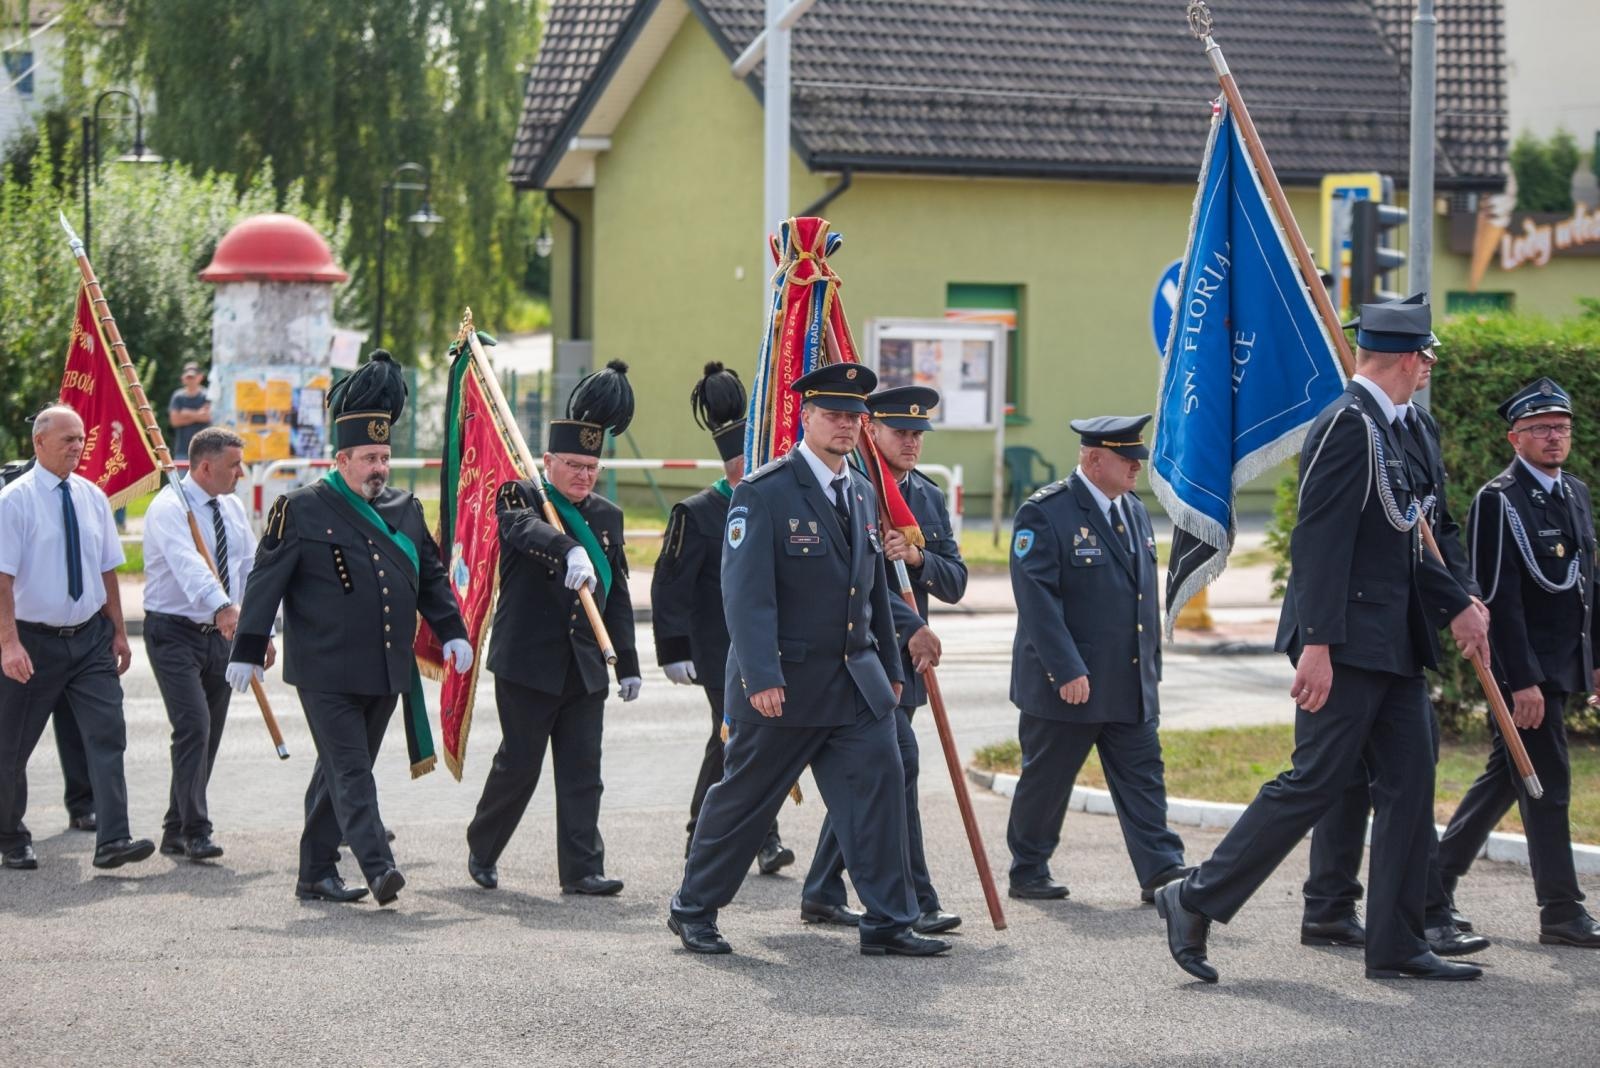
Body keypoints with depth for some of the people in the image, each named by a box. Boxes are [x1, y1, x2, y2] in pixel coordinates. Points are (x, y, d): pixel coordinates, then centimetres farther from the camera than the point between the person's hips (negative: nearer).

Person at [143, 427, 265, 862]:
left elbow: (251, 569, 14)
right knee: (194, 726, -18)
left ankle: (177, 832, 19)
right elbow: (187, 562, -33)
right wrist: (222, 606, -48)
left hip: (221, 635, 7)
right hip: (174, 633, -7)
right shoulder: (169, 508, -15)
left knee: (209, 736, 9)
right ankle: (195, 831, -17)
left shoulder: (233, 508, 10)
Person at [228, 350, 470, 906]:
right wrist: (248, 651, -7)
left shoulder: (404, 509, 12)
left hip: (386, 673, 6)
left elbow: (431, 575, 19)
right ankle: (378, 868, -17)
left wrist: (452, 631, 9)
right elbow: (264, 582, -4)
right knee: (351, 771, -10)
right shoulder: (301, 510, -5)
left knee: (338, 772, 12)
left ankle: (316, 874, 18)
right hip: (327, 673, -6)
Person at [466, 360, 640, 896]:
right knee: (519, 764, 3)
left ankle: (581, 870, 1)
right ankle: (482, 849, 23)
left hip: (586, 669, 5)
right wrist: (570, 551, -49)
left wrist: (627, 663, 14)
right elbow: (528, 529, -30)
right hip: (527, 663, -5)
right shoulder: (519, 498, -4)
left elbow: (617, 596, 17)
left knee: (582, 770, 1)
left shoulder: (607, 516, 13)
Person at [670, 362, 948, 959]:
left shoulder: (863, 494, 12)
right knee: (745, 797, 5)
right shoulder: (764, 494, -11)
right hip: (784, 682, -6)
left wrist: (891, 665, 19)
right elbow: (746, 592, -17)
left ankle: (887, 924, -2)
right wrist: (762, 677, -24)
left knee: (879, 785, -6)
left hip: (856, 680, 6)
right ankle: (693, 910, 21)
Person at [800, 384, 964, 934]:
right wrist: (913, 626, -19)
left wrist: (918, 557, -11)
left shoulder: (929, 498, 15)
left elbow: (955, 582, 10)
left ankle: (822, 893, 20)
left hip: (906, 657, 8)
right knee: (899, 761, -14)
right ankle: (915, 903, -13)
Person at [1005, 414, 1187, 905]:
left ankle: (1162, 872, -1)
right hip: (1066, 686, -7)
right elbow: (1037, 597, -18)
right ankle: (1028, 873, 17)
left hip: (1131, 685, 7)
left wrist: (1152, 669, 17)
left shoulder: (1135, 511, 13)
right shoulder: (1044, 513, -12)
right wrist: (1067, 671, -22)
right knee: (1045, 781, 5)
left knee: (1144, 778, 1)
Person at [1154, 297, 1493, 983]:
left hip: (1392, 643, 10)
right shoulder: (1347, 424, -15)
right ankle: (1196, 901, 1)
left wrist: (1456, 606, 24)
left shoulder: (1380, 427, 17)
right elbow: (1321, 541, -22)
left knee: (1409, 782, 7)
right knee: (1315, 781, -8)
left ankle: (1396, 945, 11)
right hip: (1349, 642, -10)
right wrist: (1318, 644, -26)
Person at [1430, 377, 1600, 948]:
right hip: (1525, 667, -8)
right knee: (1548, 783, -5)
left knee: (1505, 776, 13)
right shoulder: (1498, 501, -12)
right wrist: (1522, 680, -20)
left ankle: (1434, 883, 23)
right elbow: (1499, 598, -17)